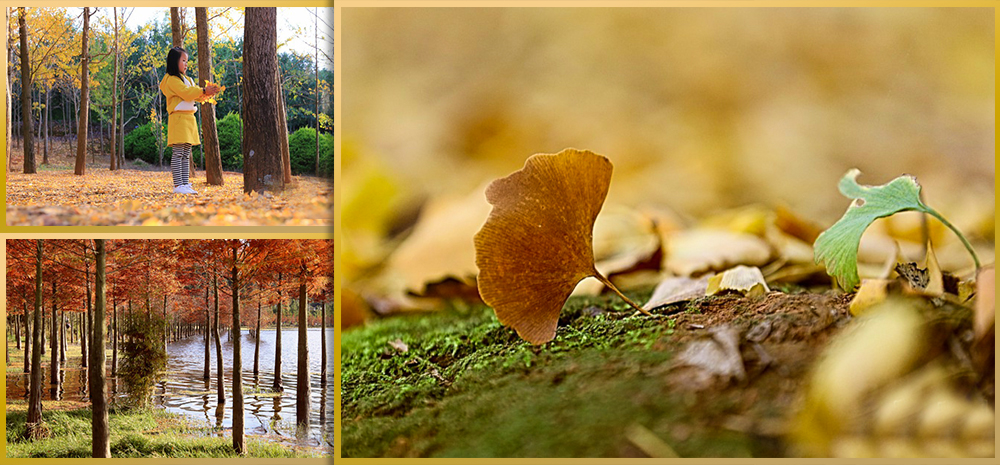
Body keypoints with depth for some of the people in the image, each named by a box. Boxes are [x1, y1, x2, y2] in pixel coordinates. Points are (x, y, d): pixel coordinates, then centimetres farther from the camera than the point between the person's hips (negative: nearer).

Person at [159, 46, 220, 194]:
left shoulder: (187, 80, 23)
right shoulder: (172, 80, -7)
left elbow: (196, 95, 18)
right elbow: (186, 93, -17)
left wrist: (208, 92, -1)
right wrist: (204, 90, -15)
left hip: (189, 118, 10)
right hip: (179, 118, -10)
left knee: (186, 154, 7)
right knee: (178, 153, -11)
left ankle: (185, 184, 8)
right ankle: (178, 185, -14)